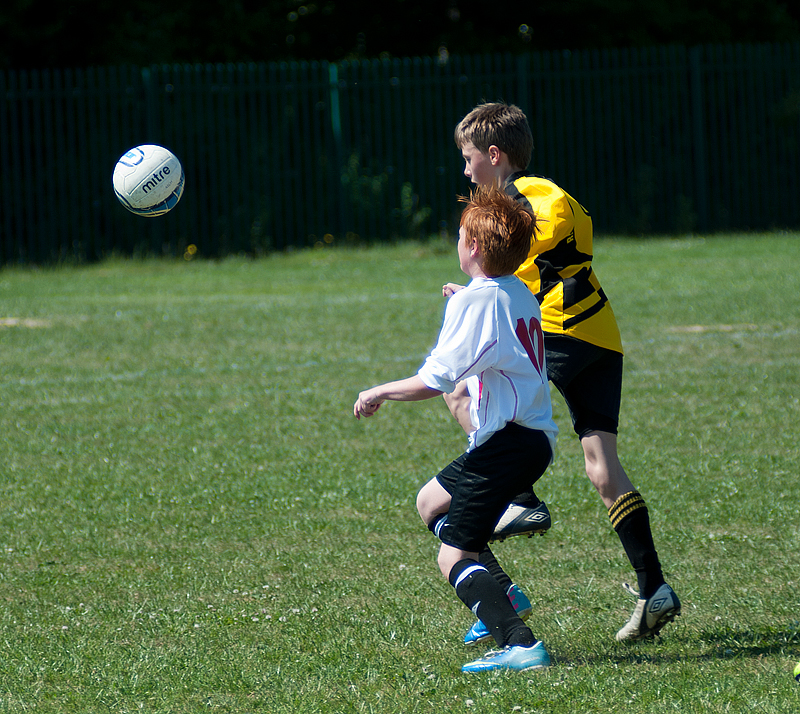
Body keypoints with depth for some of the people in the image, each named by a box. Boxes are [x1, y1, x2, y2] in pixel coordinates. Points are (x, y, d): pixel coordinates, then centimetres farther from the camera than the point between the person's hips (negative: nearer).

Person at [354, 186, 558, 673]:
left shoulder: (475, 301, -15)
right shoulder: (522, 295, 10)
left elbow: (436, 381, -18)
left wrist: (379, 393, -3)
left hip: (507, 444, -9)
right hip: (537, 436, 9)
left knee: (453, 556, -10)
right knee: (430, 502, 27)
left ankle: (520, 645, -24)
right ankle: (501, 595, 22)